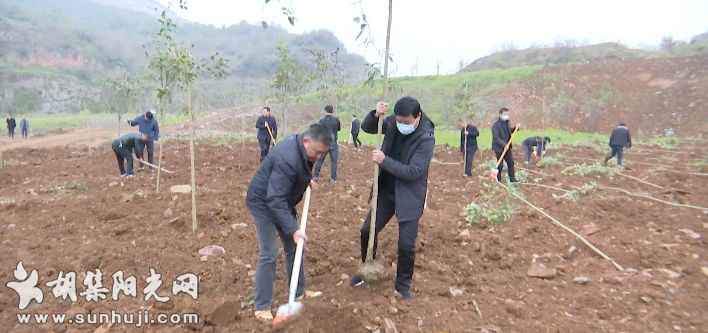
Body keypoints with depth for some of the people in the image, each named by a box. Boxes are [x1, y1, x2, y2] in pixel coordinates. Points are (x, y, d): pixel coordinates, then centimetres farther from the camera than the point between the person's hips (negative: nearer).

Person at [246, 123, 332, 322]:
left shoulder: (302, 150, -6)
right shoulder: (287, 159, -35)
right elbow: (275, 200, -36)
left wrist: (307, 180, 1)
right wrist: (293, 229, -35)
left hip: (282, 200, 9)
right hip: (263, 202, -9)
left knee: (293, 247, 12)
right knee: (269, 254, -9)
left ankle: (298, 292, 27)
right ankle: (262, 306, 4)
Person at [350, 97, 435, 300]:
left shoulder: (426, 138, -21)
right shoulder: (393, 122, -6)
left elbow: (413, 172, -26)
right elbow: (366, 128, 5)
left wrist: (384, 160, -29)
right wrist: (376, 115, -15)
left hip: (409, 197, -5)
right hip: (385, 190, 5)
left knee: (406, 244, -2)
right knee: (367, 231, 9)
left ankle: (403, 286, 21)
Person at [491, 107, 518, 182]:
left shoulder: (506, 123, 8)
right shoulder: (496, 125, -17)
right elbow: (496, 138, -23)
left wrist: (515, 128, 7)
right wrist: (503, 144, -32)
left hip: (507, 147, 8)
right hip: (499, 148, -8)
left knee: (511, 163, 10)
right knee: (500, 165, 1)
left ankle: (512, 179, 20)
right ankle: (498, 180, 13)